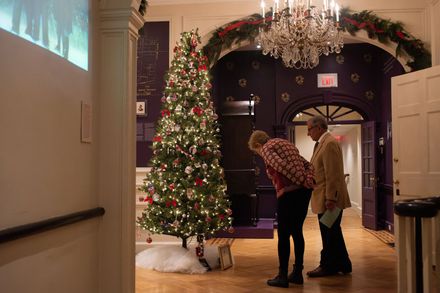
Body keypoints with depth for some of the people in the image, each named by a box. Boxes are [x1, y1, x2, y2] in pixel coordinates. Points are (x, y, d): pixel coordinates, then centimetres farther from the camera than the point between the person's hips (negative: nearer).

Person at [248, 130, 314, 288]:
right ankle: (297, 273, 22)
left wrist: (302, 182, -13)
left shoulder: (267, 148, 0)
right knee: (297, 232, 15)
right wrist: (308, 182, 1)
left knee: (283, 235, 1)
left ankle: (282, 276, 8)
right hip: (304, 191, 8)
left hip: (289, 193, -8)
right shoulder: (284, 144, 24)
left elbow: (282, 166, -18)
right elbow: (307, 165, 16)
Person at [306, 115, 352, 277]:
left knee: (329, 234, 1)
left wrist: (330, 198, -22)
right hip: (325, 198, 10)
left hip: (329, 199, -10)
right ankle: (343, 265, 28)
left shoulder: (330, 143, -16)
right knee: (333, 233, 17)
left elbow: (333, 174, -21)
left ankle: (328, 266, 13)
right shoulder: (322, 143, 16)